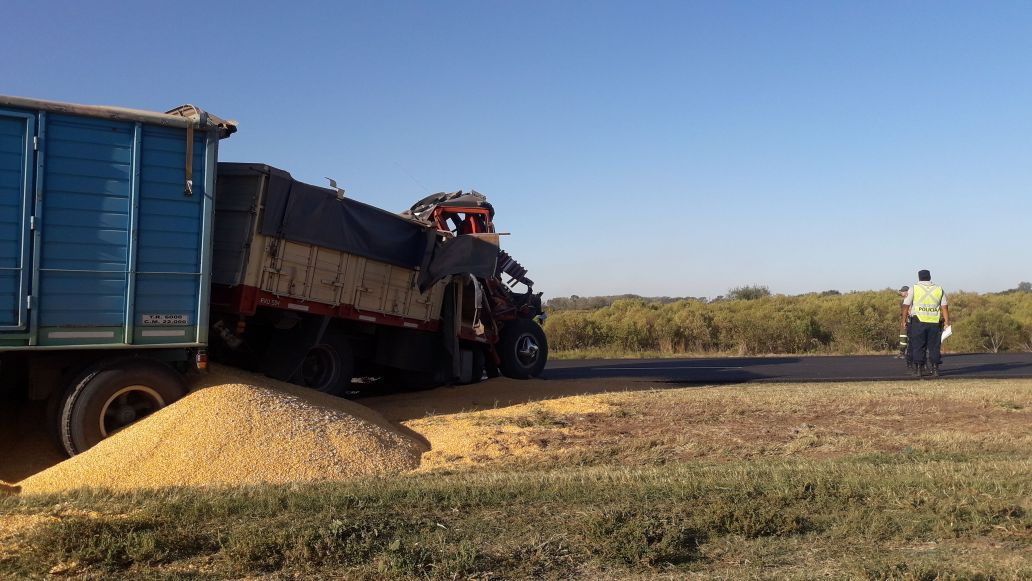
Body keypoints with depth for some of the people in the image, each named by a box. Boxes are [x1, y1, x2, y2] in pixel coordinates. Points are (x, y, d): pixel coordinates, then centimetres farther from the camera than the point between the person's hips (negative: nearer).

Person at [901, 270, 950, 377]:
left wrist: (903, 321, 1)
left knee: (918, 346, 3)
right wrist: (947, 323, 8)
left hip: (918, 321, -2)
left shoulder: (913, 289, 3)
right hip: (934, 323, 2)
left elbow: (906, 306, -2)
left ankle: (918, 369, 3)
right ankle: (935, 369, 9)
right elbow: (945, 307, 7)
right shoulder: (939, 289, 11)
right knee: (934, 346, 9)